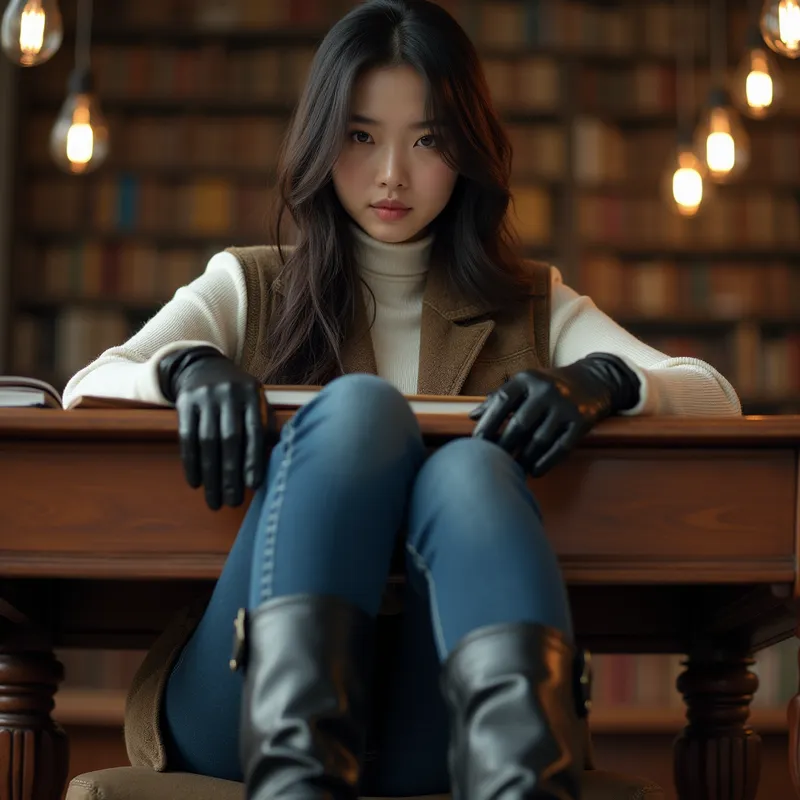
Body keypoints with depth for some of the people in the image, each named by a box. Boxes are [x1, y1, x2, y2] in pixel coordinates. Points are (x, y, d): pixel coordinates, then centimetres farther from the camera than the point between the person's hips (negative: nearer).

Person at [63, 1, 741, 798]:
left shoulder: (531, 307, 23)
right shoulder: (249, 289, 21)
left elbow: (716, 397, 9)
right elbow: (86, 390, 6)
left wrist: (605, 380, -14)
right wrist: (188, 366, -17)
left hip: (433, 726, 0)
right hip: (253, 693, 0)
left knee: (470, 468, -31)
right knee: (359, 405, -26)